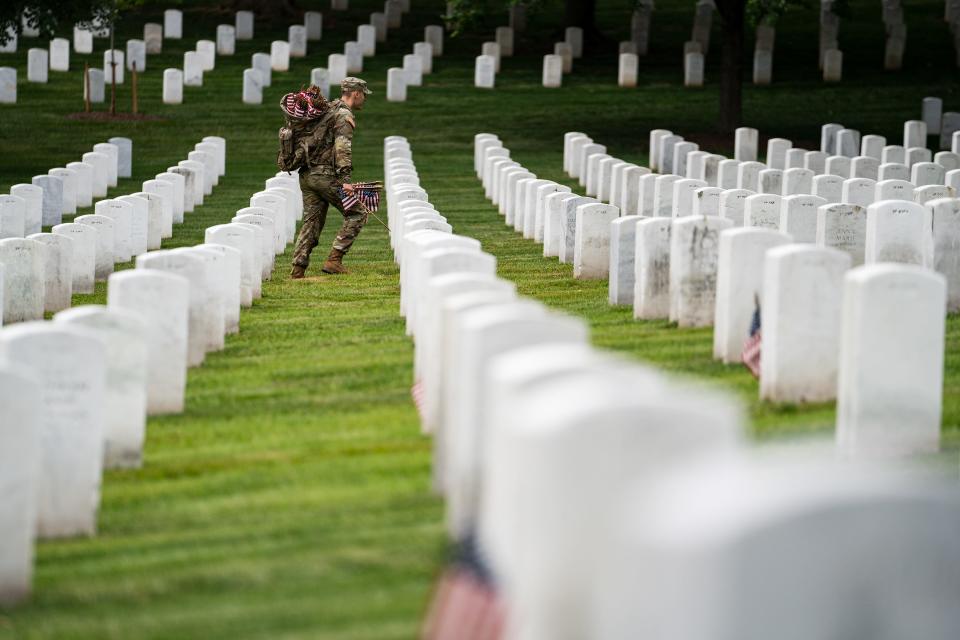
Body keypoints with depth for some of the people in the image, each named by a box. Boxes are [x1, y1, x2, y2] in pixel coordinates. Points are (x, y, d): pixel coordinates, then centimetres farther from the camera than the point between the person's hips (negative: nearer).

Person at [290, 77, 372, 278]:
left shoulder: (326, 110, 20)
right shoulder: (344, 116, -9)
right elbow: (343, 149, -19)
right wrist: (344, 180, -25)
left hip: (306, 176, 9)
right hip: (326, 176, -9)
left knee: (311, 222, 10)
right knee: (357, 213, 1)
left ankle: (297, 269, 2)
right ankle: (334, 260, -8)